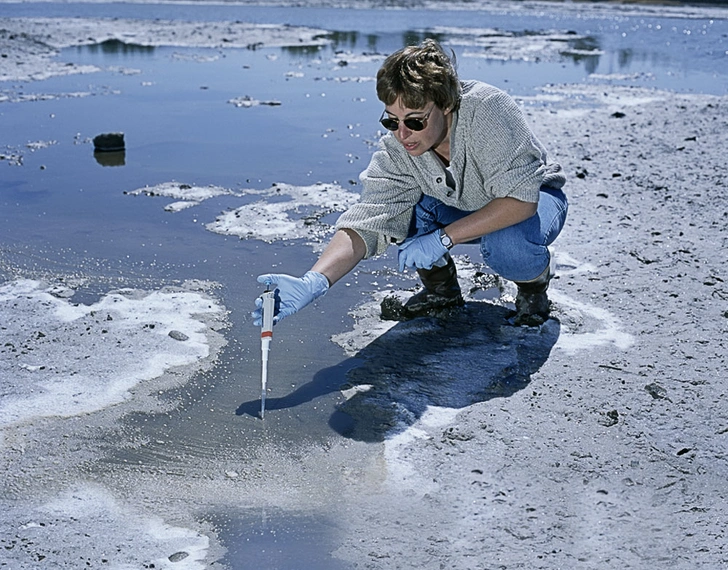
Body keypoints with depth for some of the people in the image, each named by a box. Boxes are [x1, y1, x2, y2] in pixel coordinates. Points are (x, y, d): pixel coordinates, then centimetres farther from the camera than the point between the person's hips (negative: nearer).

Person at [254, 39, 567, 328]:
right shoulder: (396, 150, -23)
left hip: (533, 197, -4)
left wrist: (443, 238, -37)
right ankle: (441, 288, 3)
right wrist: (312, 283, -45)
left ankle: (535, 284, 0)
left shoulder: (488, 109, -35)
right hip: (462, 208, 4)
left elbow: (521, 199, -36)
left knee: (504, 245, -37)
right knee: (404, 204, -24)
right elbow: (368, 221, -29)